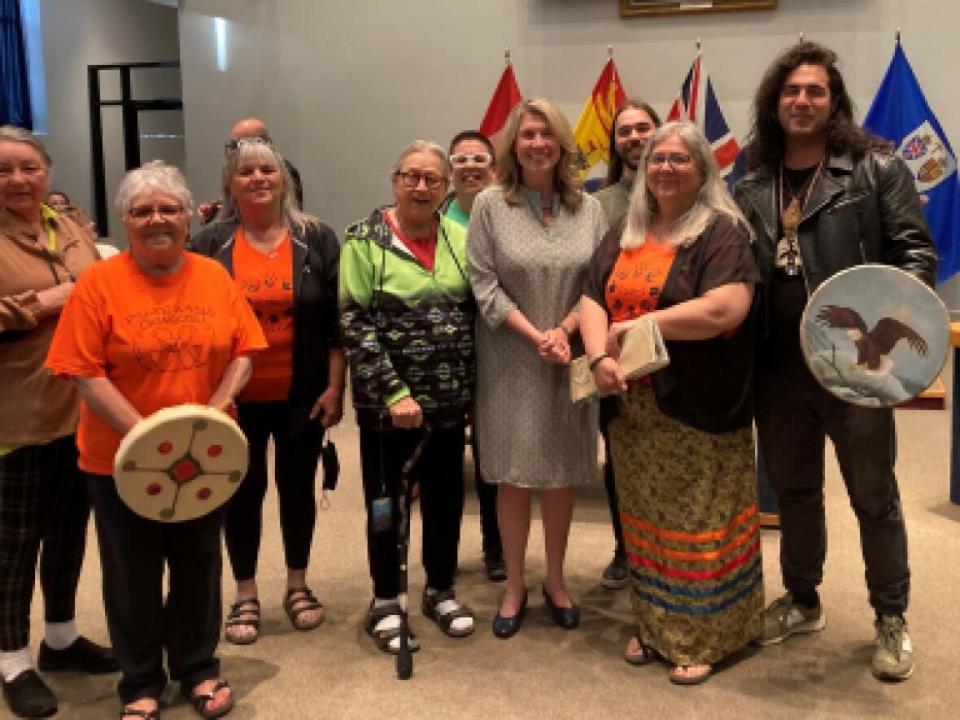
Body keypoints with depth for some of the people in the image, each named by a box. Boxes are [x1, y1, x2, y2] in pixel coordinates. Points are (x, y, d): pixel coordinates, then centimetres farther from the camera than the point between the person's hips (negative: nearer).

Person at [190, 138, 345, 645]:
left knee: (297, 487, 11)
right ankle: (245, 596, 24)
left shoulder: (316, 239, -1)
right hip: (236, 398, 0)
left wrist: (335, 386, -5)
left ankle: (298, 585, 29)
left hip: (302, 395, 0)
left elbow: (337, 319, -1)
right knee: (243, 491, 8)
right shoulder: (210, 245, -2)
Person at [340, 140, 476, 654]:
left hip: (450, 399, 4)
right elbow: (354, 324, -13)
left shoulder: (460, 240, 4)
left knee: (446, 495, 14)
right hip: (385, 400, -4)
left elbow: (478, 310, 10)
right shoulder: (365, 240, -8)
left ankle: (440, 590, 32)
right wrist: (393, 393, -19)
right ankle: (385, 602, 25)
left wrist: (472, 384, 2)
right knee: (385, 498, 9)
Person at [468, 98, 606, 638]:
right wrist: (535, 337, -15)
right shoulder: (490, 205, -2)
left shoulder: (589, 209, 5)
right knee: (515, 474, 3)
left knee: (563, 472, 9)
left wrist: (563, 331, -14)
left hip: (570, 359, 2)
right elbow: (484, 285, -7)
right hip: (511, 361, -2)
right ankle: (515, 587, 18)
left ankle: (556, 581, 26)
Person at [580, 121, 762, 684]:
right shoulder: (625, 234, 13)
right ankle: (655, 626, 30)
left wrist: (637, 326, -15)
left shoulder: (722, 232, -8)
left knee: (700, 524, 2)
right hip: (634, 410, 6)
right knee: (646, 521, 15)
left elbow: (725, 310, -22)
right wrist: (600, 356, -14)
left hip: (700, 409, -6)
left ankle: (707, 637, 17)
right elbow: (592, 301, 6)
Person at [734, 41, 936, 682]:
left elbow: (915, 248, -5)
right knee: (793, 491, 17)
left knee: (874, 496, 9)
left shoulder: (877, 167, -3)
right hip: (778, 369, 4)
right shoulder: (754, 187, 9)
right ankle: (802, 602, 36)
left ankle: (892, 620, 26)